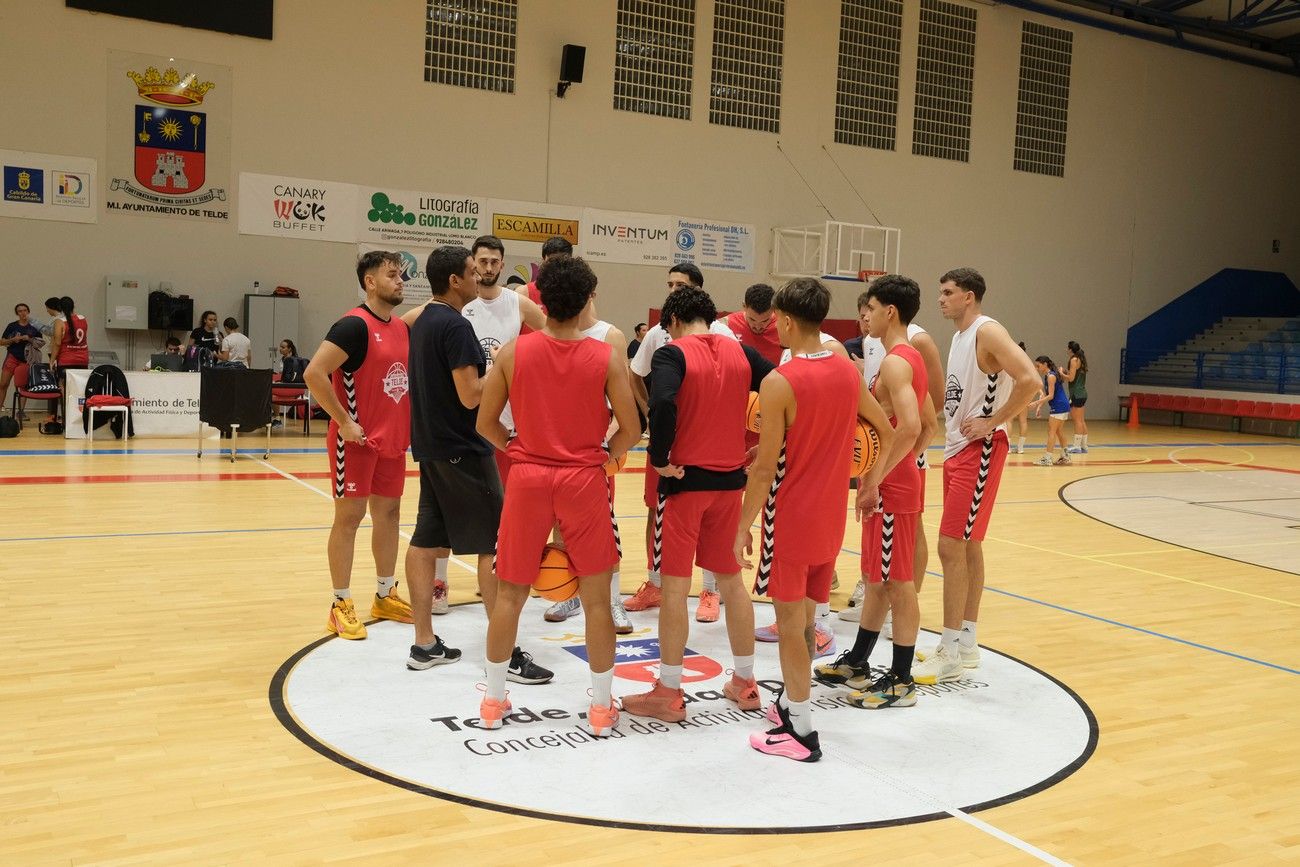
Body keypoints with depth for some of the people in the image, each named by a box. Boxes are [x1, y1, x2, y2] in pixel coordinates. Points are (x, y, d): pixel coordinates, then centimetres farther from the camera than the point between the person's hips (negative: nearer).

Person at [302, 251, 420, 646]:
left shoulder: (403, 328, 10)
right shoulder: (354, 325, -15)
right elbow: (314, 373, -22)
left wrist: (408, 421, 11)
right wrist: (344, 422, -19)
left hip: (393, 439, 8)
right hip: (357, 440, -8)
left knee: (389, 512, 14)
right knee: (349, 516, -1)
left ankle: (385, 595, 27)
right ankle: (341, 605, 9)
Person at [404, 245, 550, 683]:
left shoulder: (423, 320, 11)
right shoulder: (456, 326, -17)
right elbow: (471, 396, -22)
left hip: (430, 446, 10)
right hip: (462, 450, -10)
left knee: (426, 541, 10)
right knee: (495, 546, -5)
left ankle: (424, 644, 17)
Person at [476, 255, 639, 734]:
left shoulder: (513, 352, -4)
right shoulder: (607, 357, -7)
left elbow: (485, 423, 1)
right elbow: (630, 430, -6)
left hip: (528, 478, 1)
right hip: (584, 480, -1)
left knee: (510, 593, 14)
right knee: (596, 595, 9)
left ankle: (493, 700, 24)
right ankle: (601, 707, 17)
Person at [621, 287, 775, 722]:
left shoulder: (673, 353, -8)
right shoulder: (742, 352, 6)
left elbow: (662, 403, -27)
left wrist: (659, 458, -15)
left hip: (684, 479, -5)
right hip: (731, 479, 5)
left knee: (675, 584, 3)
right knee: (731, 579, 17)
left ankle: (669, 693, 11)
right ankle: (744, 682, 26)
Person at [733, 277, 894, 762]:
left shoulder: (779, 383, -18)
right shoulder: (849, 372, 3)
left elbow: (766, 467, -18)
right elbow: (887, 434, 12)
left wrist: (743, 526, -10)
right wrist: (872, 483, 24)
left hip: (789, 517, -7)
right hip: (831, 517, 7)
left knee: (790, 619, 3)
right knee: (804, 616, 19)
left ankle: (800, 731, 10)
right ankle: (791, 704, 32)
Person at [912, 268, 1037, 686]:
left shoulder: (988, 333, -15)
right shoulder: (959, 336, 15)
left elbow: (1029, 380, -26)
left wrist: (992, 421, -21)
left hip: (980, 450, -10)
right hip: (957, 448, 10)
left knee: (952, 546, -10)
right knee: (967, 545, 13)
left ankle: (950, 655, -3)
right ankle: (966, 644, 21)